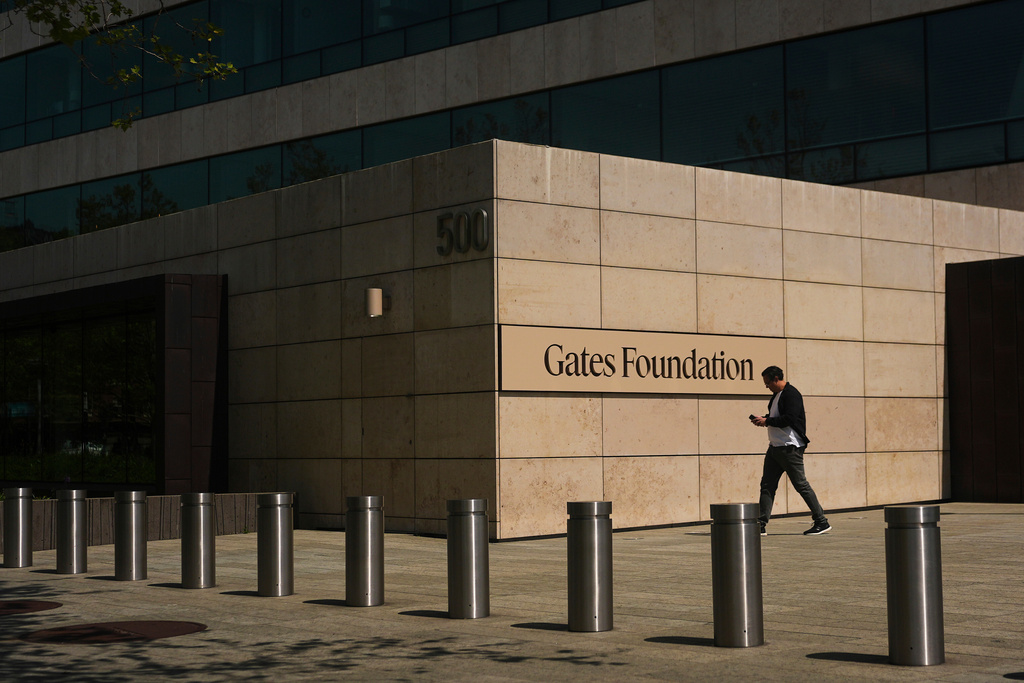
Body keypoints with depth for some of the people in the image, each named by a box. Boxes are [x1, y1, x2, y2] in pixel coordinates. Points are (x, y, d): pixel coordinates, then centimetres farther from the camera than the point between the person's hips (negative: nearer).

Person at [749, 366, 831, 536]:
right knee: (767, 485, 5)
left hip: (790, 447, -10)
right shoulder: (776, 395, 18)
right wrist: (763, 419, 7)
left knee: (801, 485, -5)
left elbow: (789, 419, -22)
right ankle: (762, 525, 5)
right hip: (775, 446, 10)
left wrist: (767, 421, -15)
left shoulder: (791, 394, -13)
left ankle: (822, 523, 4)